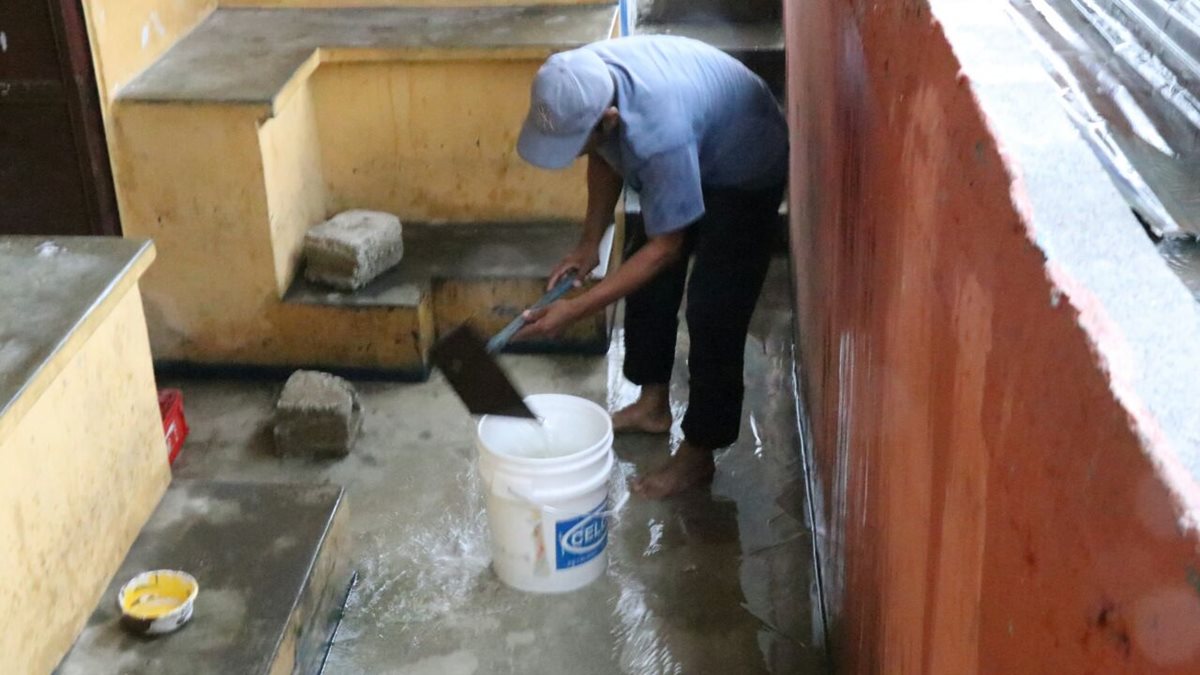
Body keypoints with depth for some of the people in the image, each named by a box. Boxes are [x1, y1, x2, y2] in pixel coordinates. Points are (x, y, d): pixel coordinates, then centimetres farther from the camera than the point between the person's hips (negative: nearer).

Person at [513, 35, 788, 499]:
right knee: (646, 279, 13)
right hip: (692, 155, 8)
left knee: (712, 312, -9)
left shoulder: (660, 132, -44)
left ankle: (698, 455, 3)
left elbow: (666, 247, -32)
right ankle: (653, 403, 30)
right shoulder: (583, 83, -22)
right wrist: (590, 243, -2)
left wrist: (576, 309, -31)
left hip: (744, 170, -8)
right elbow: (606, 158, 0)